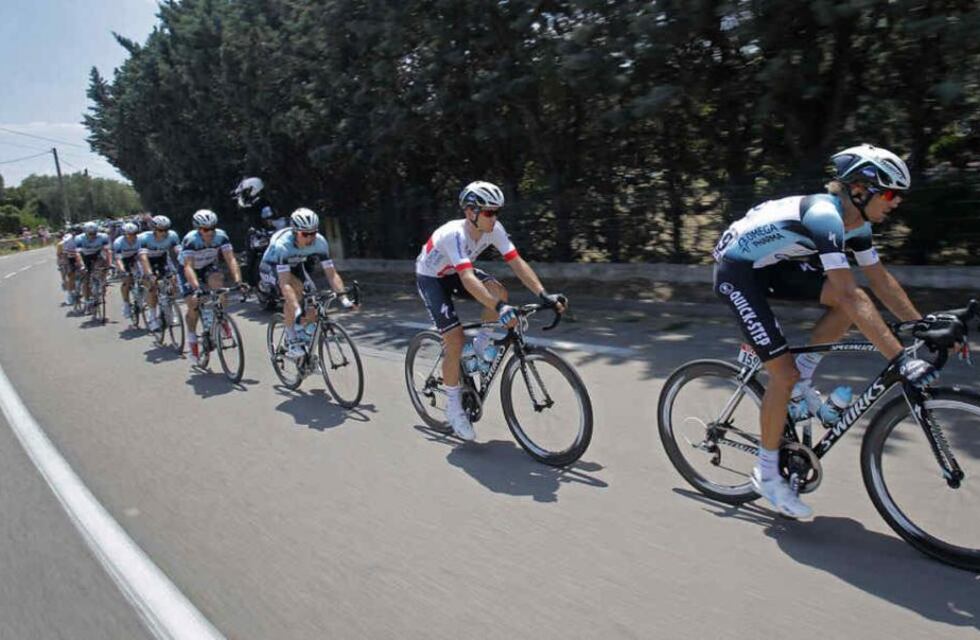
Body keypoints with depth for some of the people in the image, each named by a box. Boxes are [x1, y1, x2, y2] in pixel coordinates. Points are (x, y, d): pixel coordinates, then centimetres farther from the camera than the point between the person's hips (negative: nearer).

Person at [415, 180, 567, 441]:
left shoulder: (494, 229, -19)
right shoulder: (455, 234, -37)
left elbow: (517, 263, -23)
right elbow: (468, 279, -50)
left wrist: (544, 295, -35)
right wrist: (500, 309, -60)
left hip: (454, 273, 6)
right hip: (430, 278, -6)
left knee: (498, 292, -24)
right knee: (456, 341, -17)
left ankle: (481, 345, 1)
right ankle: (454, 407, 2)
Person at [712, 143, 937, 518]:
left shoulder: (856, 222, -1)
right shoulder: (825, 216, -29)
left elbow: (881, 280, 7)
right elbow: (849, 297, -37)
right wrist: (900, 359, -38)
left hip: (770, 264, 9)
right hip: (736, 269, -9)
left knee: (851, 300, -8)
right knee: (783, 372, -12)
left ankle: (801, 379, 9)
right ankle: (767, 474, 5)